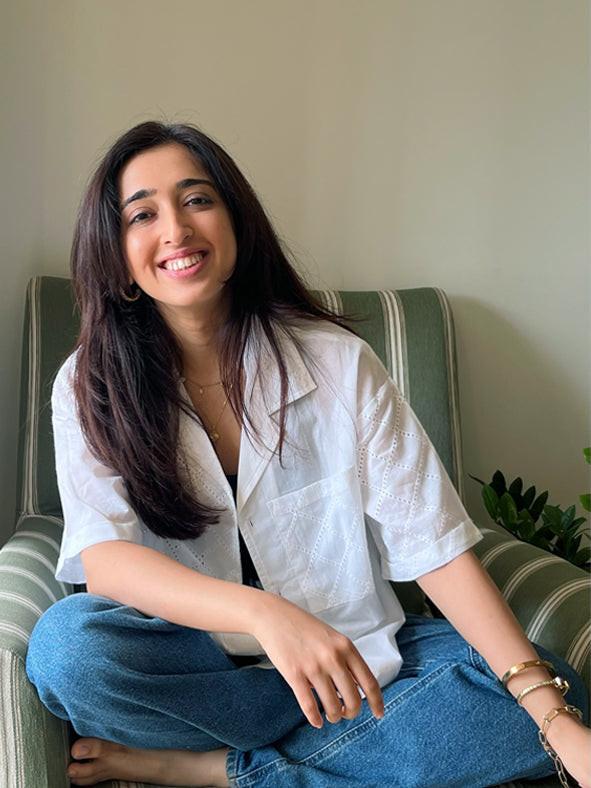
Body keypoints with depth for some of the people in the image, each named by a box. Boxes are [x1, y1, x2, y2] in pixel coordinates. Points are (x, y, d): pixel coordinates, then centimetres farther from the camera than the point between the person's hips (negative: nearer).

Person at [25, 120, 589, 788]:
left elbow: (432, 540, -11)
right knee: (63, 644, -31)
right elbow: (103, 554, -19)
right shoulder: (90, 386, -6)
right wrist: (264, 613, -38)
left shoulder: (336, 363, -8)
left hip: (349, 646, 1)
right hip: (192, 652, 0)